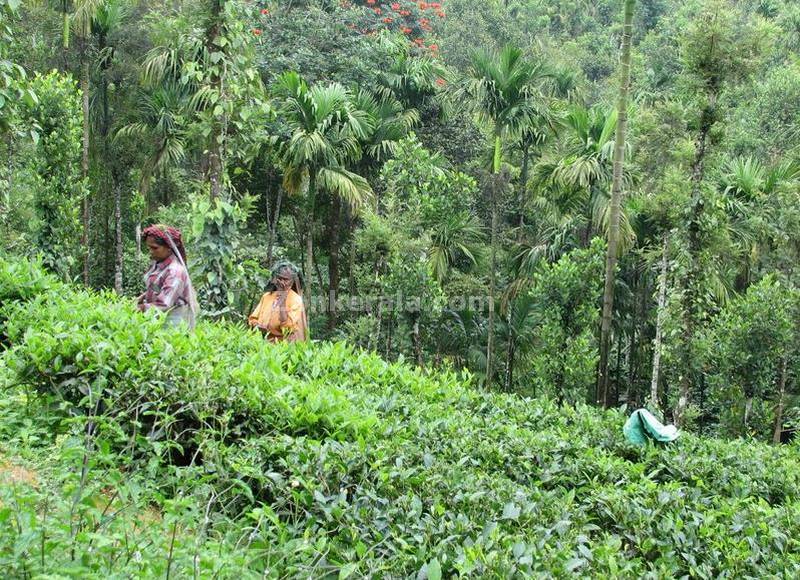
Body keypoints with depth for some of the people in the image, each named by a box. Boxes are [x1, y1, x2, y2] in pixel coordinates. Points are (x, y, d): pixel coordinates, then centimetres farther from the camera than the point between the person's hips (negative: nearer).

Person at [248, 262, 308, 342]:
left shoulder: (296, 299, -5)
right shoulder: (266, 296, 10)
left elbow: (288, 327, -14)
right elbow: (253, 319, 14)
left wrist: (282, 304, -14)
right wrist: (259, 326, -6)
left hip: (285, 344, -4)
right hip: (265, 342, 4)